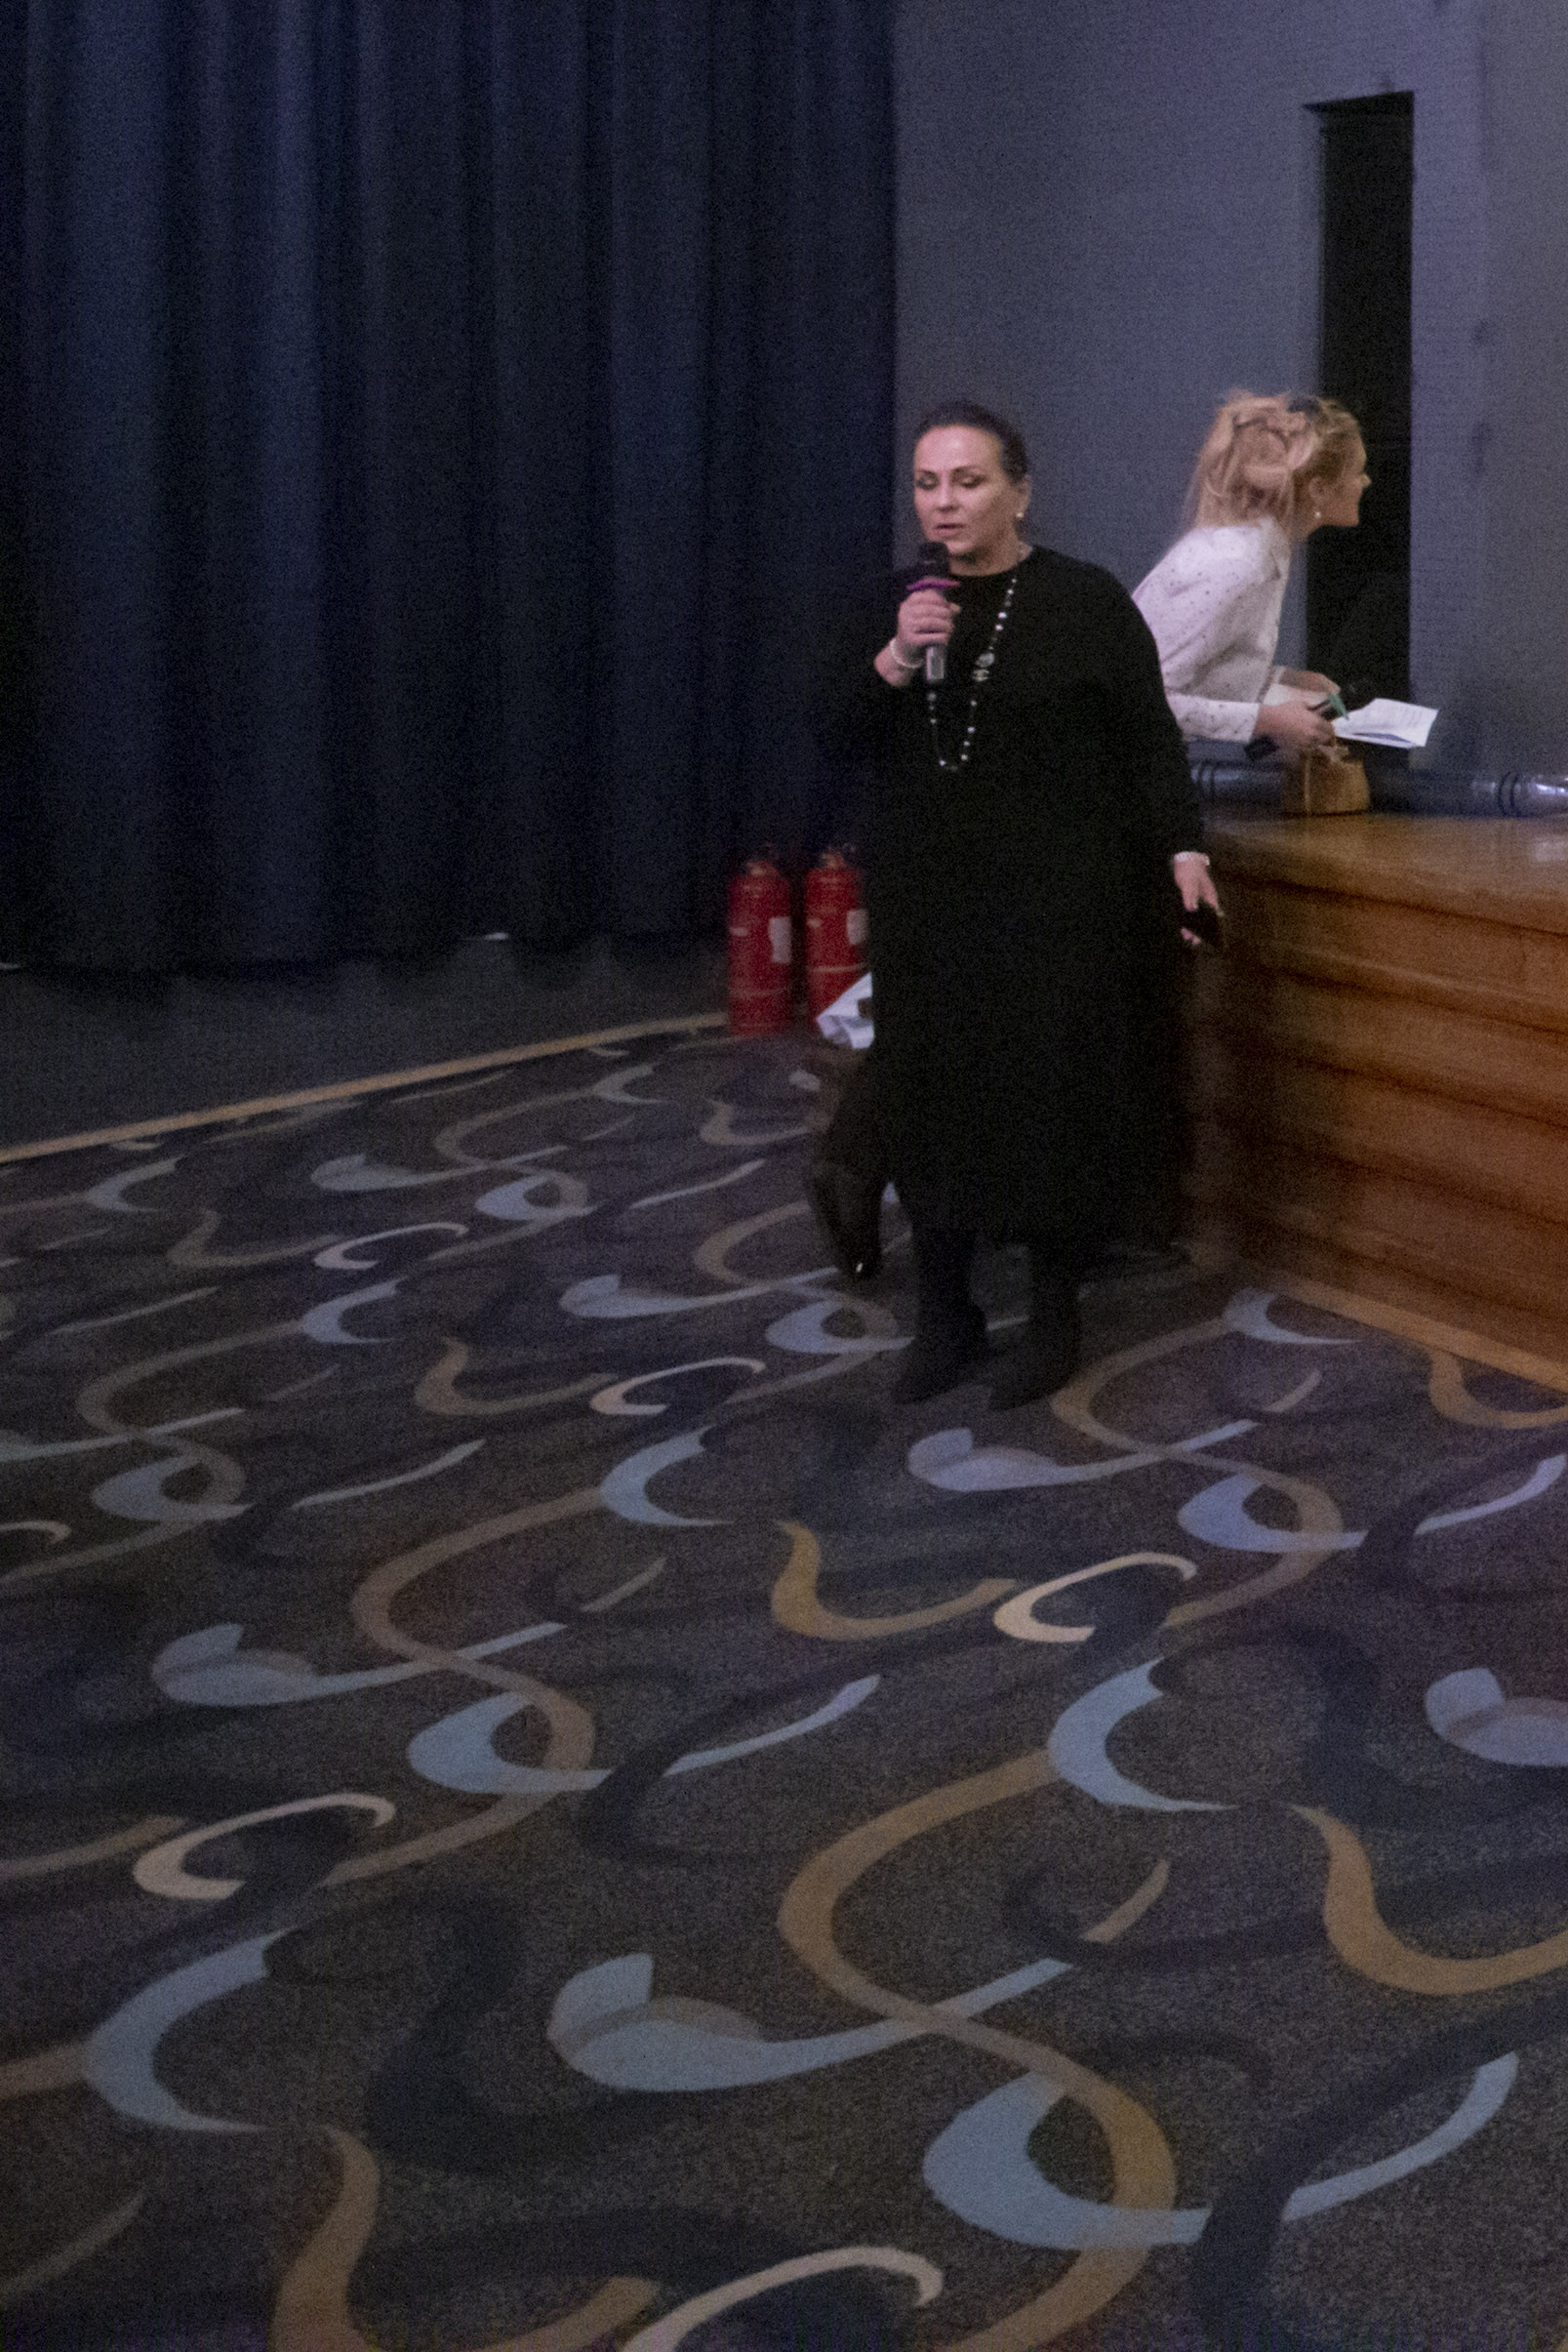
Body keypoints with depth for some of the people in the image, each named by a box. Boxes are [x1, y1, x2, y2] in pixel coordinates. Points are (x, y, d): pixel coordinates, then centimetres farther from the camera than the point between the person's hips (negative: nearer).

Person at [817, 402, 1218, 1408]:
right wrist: (893, 662, -14)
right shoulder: (893, 606, 8)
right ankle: (945, 1316, 19)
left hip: (1060, 907, -4)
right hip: (931, 906, 4)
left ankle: (1055, 1318, 16)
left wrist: (1182, 848, -14)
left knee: (1055, 1101, 1)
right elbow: (838, 736, 3)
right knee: (932, 1102, 6)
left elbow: (1149, 737, -4)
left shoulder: (1086, 601, -4)